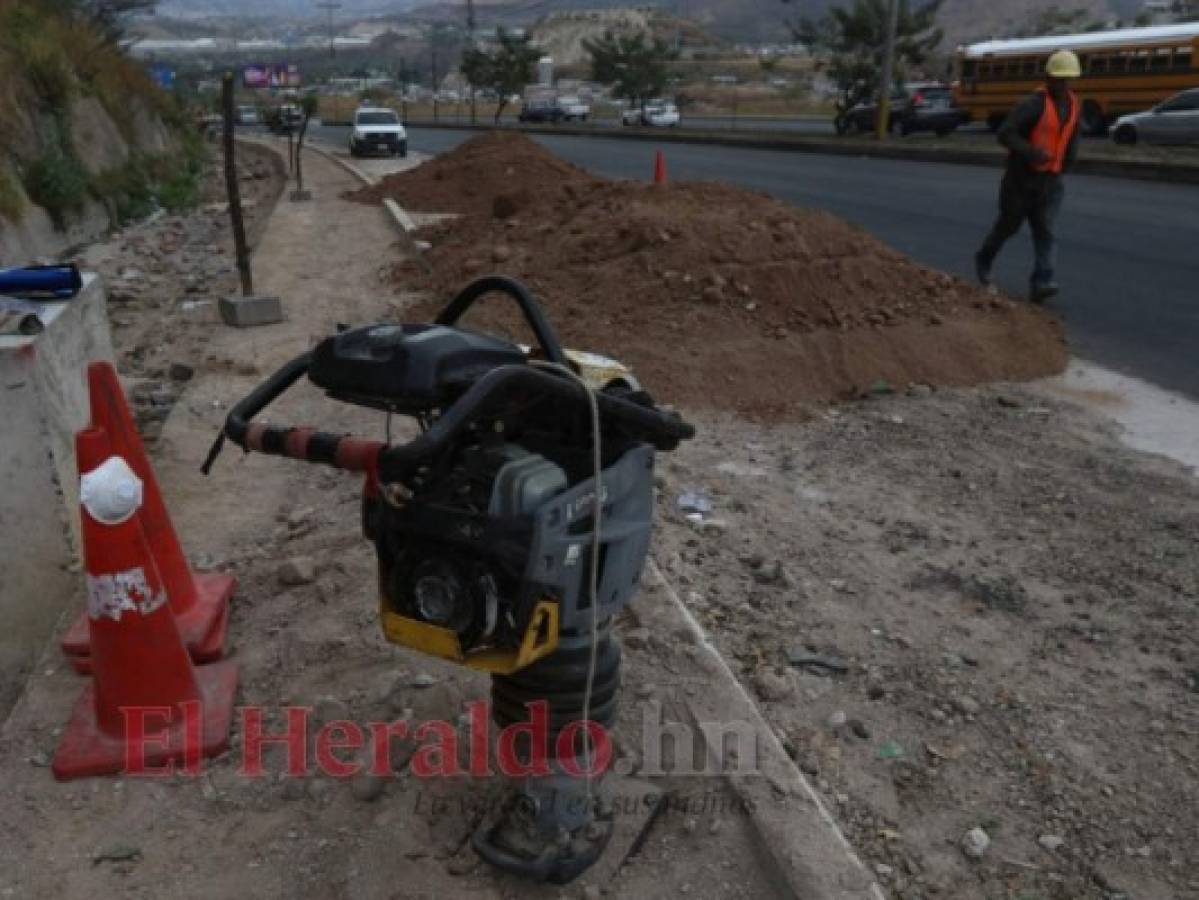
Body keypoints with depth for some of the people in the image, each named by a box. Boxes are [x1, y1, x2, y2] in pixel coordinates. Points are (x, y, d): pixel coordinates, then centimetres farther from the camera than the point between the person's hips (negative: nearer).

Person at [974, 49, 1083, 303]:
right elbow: (1005, 134, -24)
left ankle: (1041, 284, -17)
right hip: (1022, 177, -5)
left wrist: (1070, 156, 15)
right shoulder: (1034, 103, -16)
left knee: (1045, 231, -9)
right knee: (1009, 225, 11)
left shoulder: (1074, 104, 7)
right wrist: (1032, 153, -33)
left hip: (1051, 180, 5)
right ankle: (983, 260, 38)